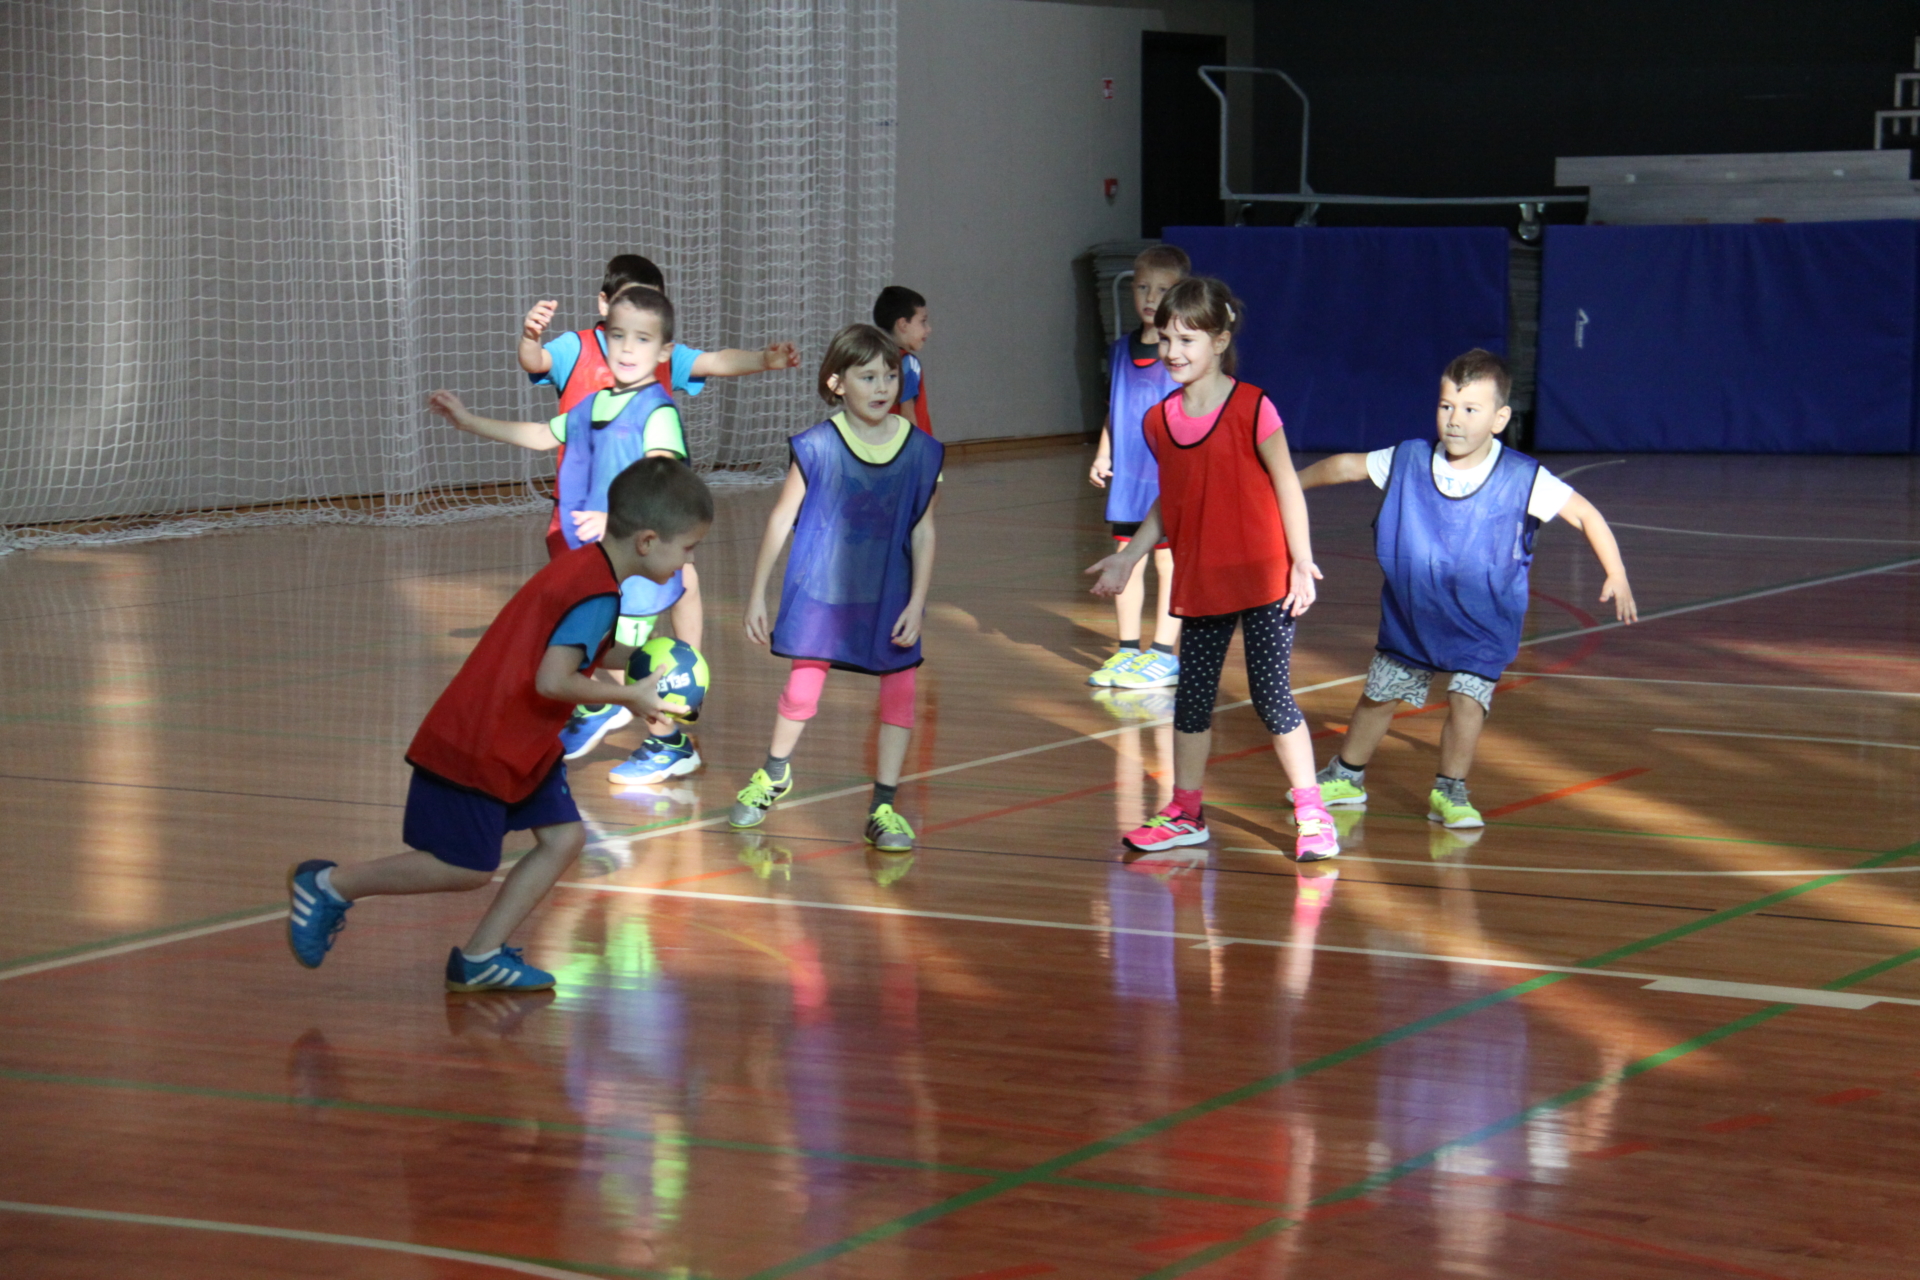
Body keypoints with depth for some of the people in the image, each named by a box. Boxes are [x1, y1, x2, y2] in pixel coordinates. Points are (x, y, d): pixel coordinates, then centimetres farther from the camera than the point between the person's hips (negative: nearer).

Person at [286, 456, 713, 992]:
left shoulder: (579, 567, 6)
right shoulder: (599, 595, -24)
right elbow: (552, 681, -31)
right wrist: (629, 695, -18)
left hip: (519, 743, 10)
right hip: (476, 747, -10)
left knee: (563, 838, 4)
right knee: (466, 869, 0)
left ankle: (480, 957, 8)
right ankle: (330, 885, 16)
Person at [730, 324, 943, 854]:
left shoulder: (920, 451, -8)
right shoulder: (817, 447, -12)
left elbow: (923, 532, -2)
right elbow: (781, 518, -3)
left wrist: (917, 603, -6)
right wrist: (757, 595, 0)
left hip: (889, 597, 1)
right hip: (821, 591, -1)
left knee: (899, 690, -1)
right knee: (804, 686, 7)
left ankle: (884, 806, 13)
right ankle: (773, 774, 36)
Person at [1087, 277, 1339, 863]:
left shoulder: (1252, 408, -12)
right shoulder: (1160, 421, 4)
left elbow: (1287, 486, -8)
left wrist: (1302, 563, -11)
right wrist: (1128, 557, 13)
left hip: (1262, 576, -5)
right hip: (1199, 582, 5)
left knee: (1271, 694, -6)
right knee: (1192, 697, 12)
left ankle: (1311, 814, 3)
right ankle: (1184, 814, 24)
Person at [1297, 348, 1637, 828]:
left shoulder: (1522, 479, -20)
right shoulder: (1408, 462, -12)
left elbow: (1586, 515, -15)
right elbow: (1345, 466, 4)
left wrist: (1615, 575, -25)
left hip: (1483, 620, -3)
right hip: (1410, 611, 3)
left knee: (1468, 697, -16)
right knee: (1380, 694, 15)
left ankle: (1450, 791, 5)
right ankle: (1345, 777, 35)